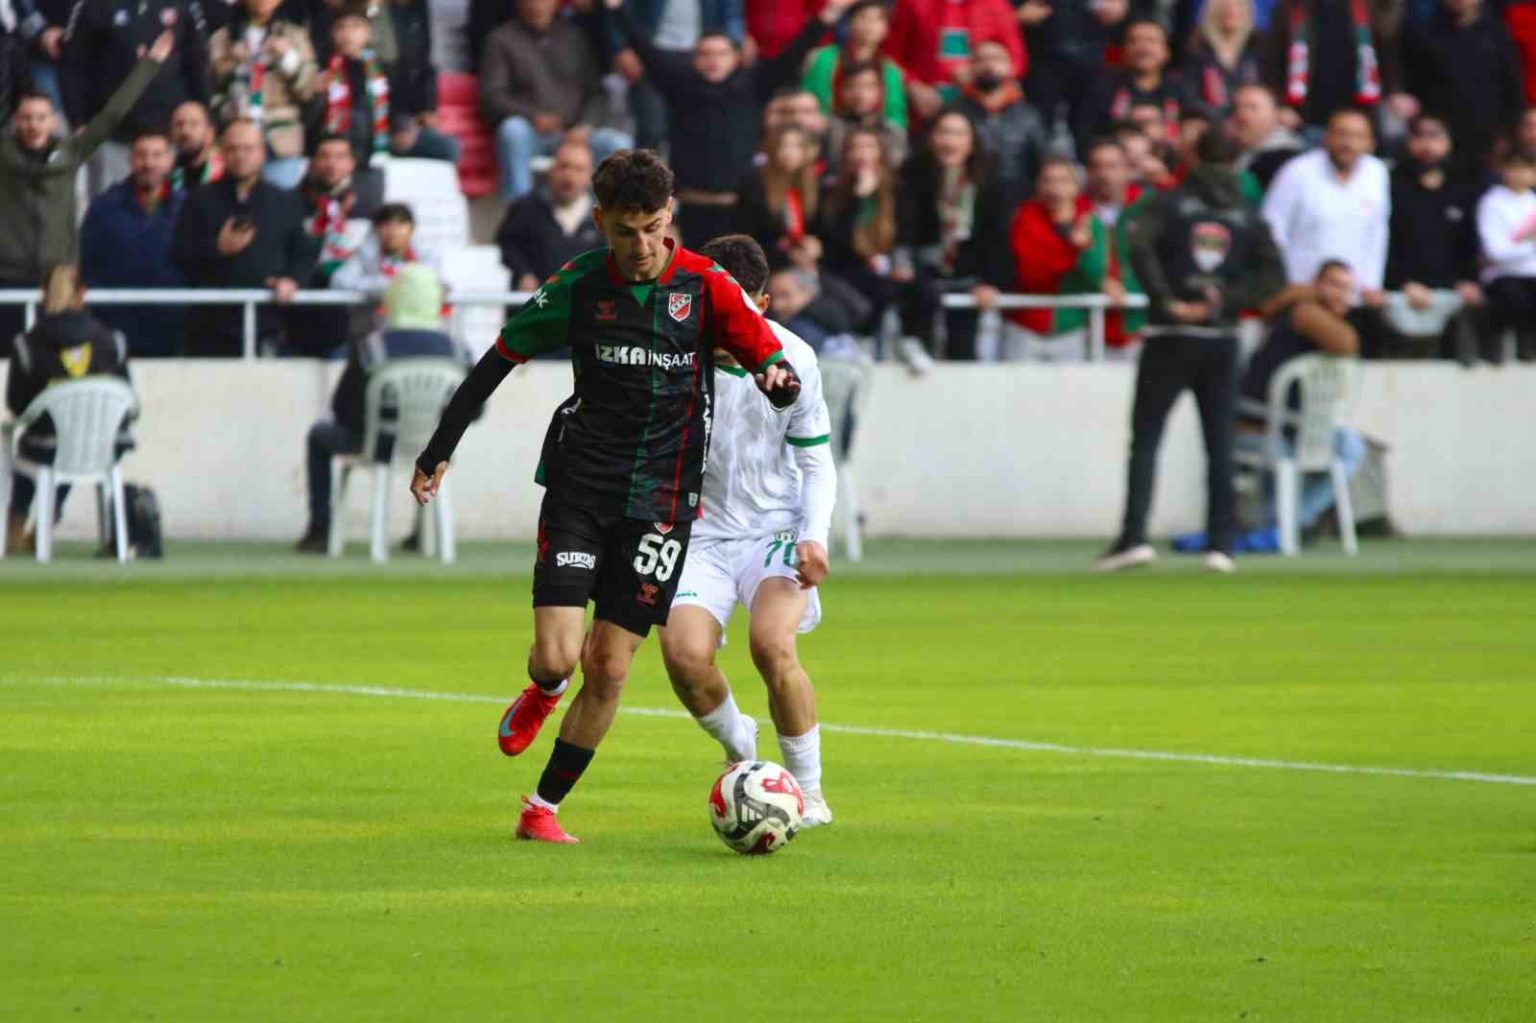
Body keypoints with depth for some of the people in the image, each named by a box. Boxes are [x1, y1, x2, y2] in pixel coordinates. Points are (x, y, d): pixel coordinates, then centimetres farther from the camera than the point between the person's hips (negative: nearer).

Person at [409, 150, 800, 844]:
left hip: (661, 497, 0)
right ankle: (543, 692, 26)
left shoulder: (706, 286, -5)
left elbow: (783, 377, -3)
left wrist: (777, 380, -28)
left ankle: (544, 807, 14)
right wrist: (438, 452, 10)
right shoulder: (579, 286, -3)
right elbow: (497, 361, 8)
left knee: (609, 668, -2)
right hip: (580, 485, 0)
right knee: (557, 655, -12)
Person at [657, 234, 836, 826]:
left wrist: (814, 537, -12)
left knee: (772, 644, -27)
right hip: (703, 531, 1)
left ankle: (809, 790, -7)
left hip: (777, 528, -1)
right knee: (683, 653, -22)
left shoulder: (793, 360, -7)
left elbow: (816, 464, 2)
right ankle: (739, 749, 11)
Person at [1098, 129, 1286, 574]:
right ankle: (1220, 543, 3)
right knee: (1220, 443, 8)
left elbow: (1139, 243, -18)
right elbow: (1273, 275, -4)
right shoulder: (1248, 216, 8)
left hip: (1170, 338, -2)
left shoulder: (1170, 203, 1)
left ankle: (1133, 536, -14)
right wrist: (1227, 300, -6)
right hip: (1222, 341, 2)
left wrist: (1166, 300, -14)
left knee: (1145, 438, -1)